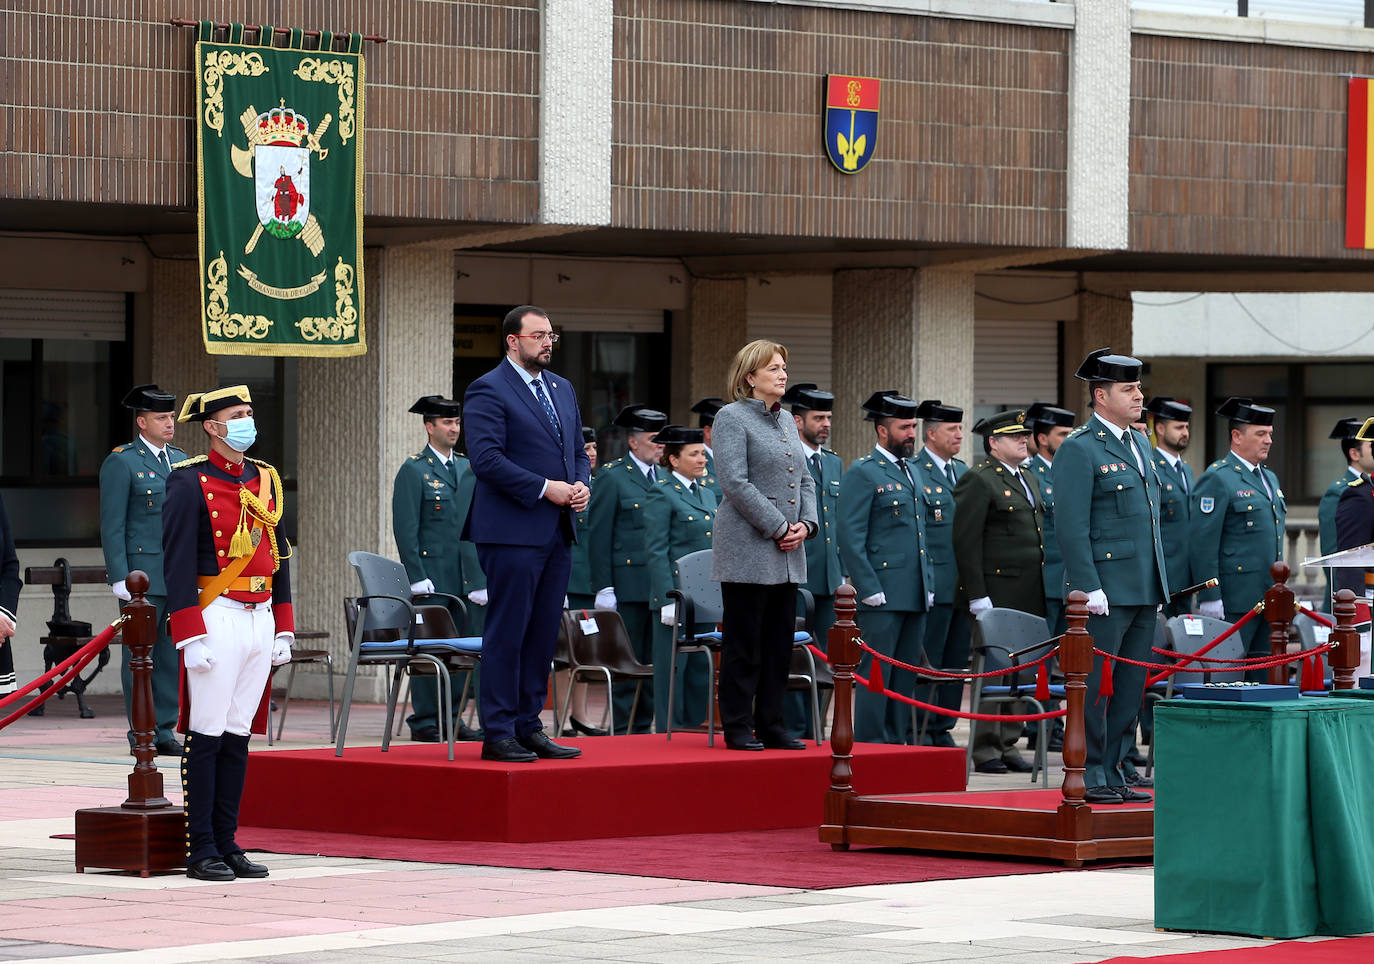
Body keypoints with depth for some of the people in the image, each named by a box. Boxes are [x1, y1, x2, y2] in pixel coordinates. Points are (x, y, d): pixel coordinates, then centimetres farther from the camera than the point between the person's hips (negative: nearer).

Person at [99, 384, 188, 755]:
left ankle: (165, 731, 12)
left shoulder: (180, 460, 17)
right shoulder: (121, 463, -3)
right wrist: (120, 579, -14)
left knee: (172, 656, 6)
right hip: (141, 578, -6)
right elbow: (112, 527, -7)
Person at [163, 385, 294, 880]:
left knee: (238, 735, 8)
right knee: (207, 737, -3)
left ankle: (227, 843, 12)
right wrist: (192, 638, -16)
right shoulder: (190, 482, -7)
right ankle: (202, 850, 0)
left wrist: (283, 629, 13)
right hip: (217, 617, -6)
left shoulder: (265, 479, 14)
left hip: (261, 617, 6)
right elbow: (178, 563, -11)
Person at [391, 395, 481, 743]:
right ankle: (425, 722, -1)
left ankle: (452, 718, 12)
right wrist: (418, 578, -14)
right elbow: (405, 529, -8)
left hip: (464, 576, 6)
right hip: (431, 576, -6)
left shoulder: (467, 468, 16)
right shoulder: (414, 471, -3)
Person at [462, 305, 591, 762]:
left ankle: (528, 728, 15)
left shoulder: (562, 389, 18)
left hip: (557, 534, 8)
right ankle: (498, 734, -3)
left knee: (544, 634, 9)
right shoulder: (488, 390, -8)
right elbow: (486, 458, -17)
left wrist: (581, 484, 1)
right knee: (507, 634, -6)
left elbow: (578, 451, 23)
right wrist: (545, 488, -18)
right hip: (513, 532, -8)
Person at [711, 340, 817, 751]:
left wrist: (806, 523, 1)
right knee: (743, 643, -3)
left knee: (780, 641, 8)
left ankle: (771, 725, 14)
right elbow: (735, 482, -15)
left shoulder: (786, 421, 17)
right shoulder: (732, 417, -6)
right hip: (747, 550, -8)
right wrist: (779, 527, -15)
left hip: (787, 554, 8)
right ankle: (738, 728, 2)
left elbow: (804, 480, 20)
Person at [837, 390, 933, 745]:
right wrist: (869, 590, -16)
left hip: (915, 596, 8)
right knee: (876, 675, -6)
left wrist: (928, 585, 17)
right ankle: (870, 747, -4)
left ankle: (897, 745, 14)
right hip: (882, 596, -8)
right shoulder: (862, 473, -7)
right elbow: (851, 539, -12)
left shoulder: (912, 471, 19)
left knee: (906, 676, 9)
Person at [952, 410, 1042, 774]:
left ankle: (1008, 745, 14)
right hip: (997, 592, -8)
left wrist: (1045, 590, 18)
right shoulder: (978, 480, -8)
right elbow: (966, 541, -13)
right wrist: (977, 595, -17)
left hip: (1030, 594, 8)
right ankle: (985, 749, 0)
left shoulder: (1028, 478, 19)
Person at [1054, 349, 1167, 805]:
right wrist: (1089, 587, -19)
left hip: (1144, 593, 8)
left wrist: (1160, 582, 18)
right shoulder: (1079, 449, -9)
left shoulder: (1139, 443, 17)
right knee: (1095, 685, -4)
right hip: (1105, 592, -8)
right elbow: (1071, 527, -14)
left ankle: (1113, 773, 16)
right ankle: (1090, 778, 1)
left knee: (1130, 689, 10)